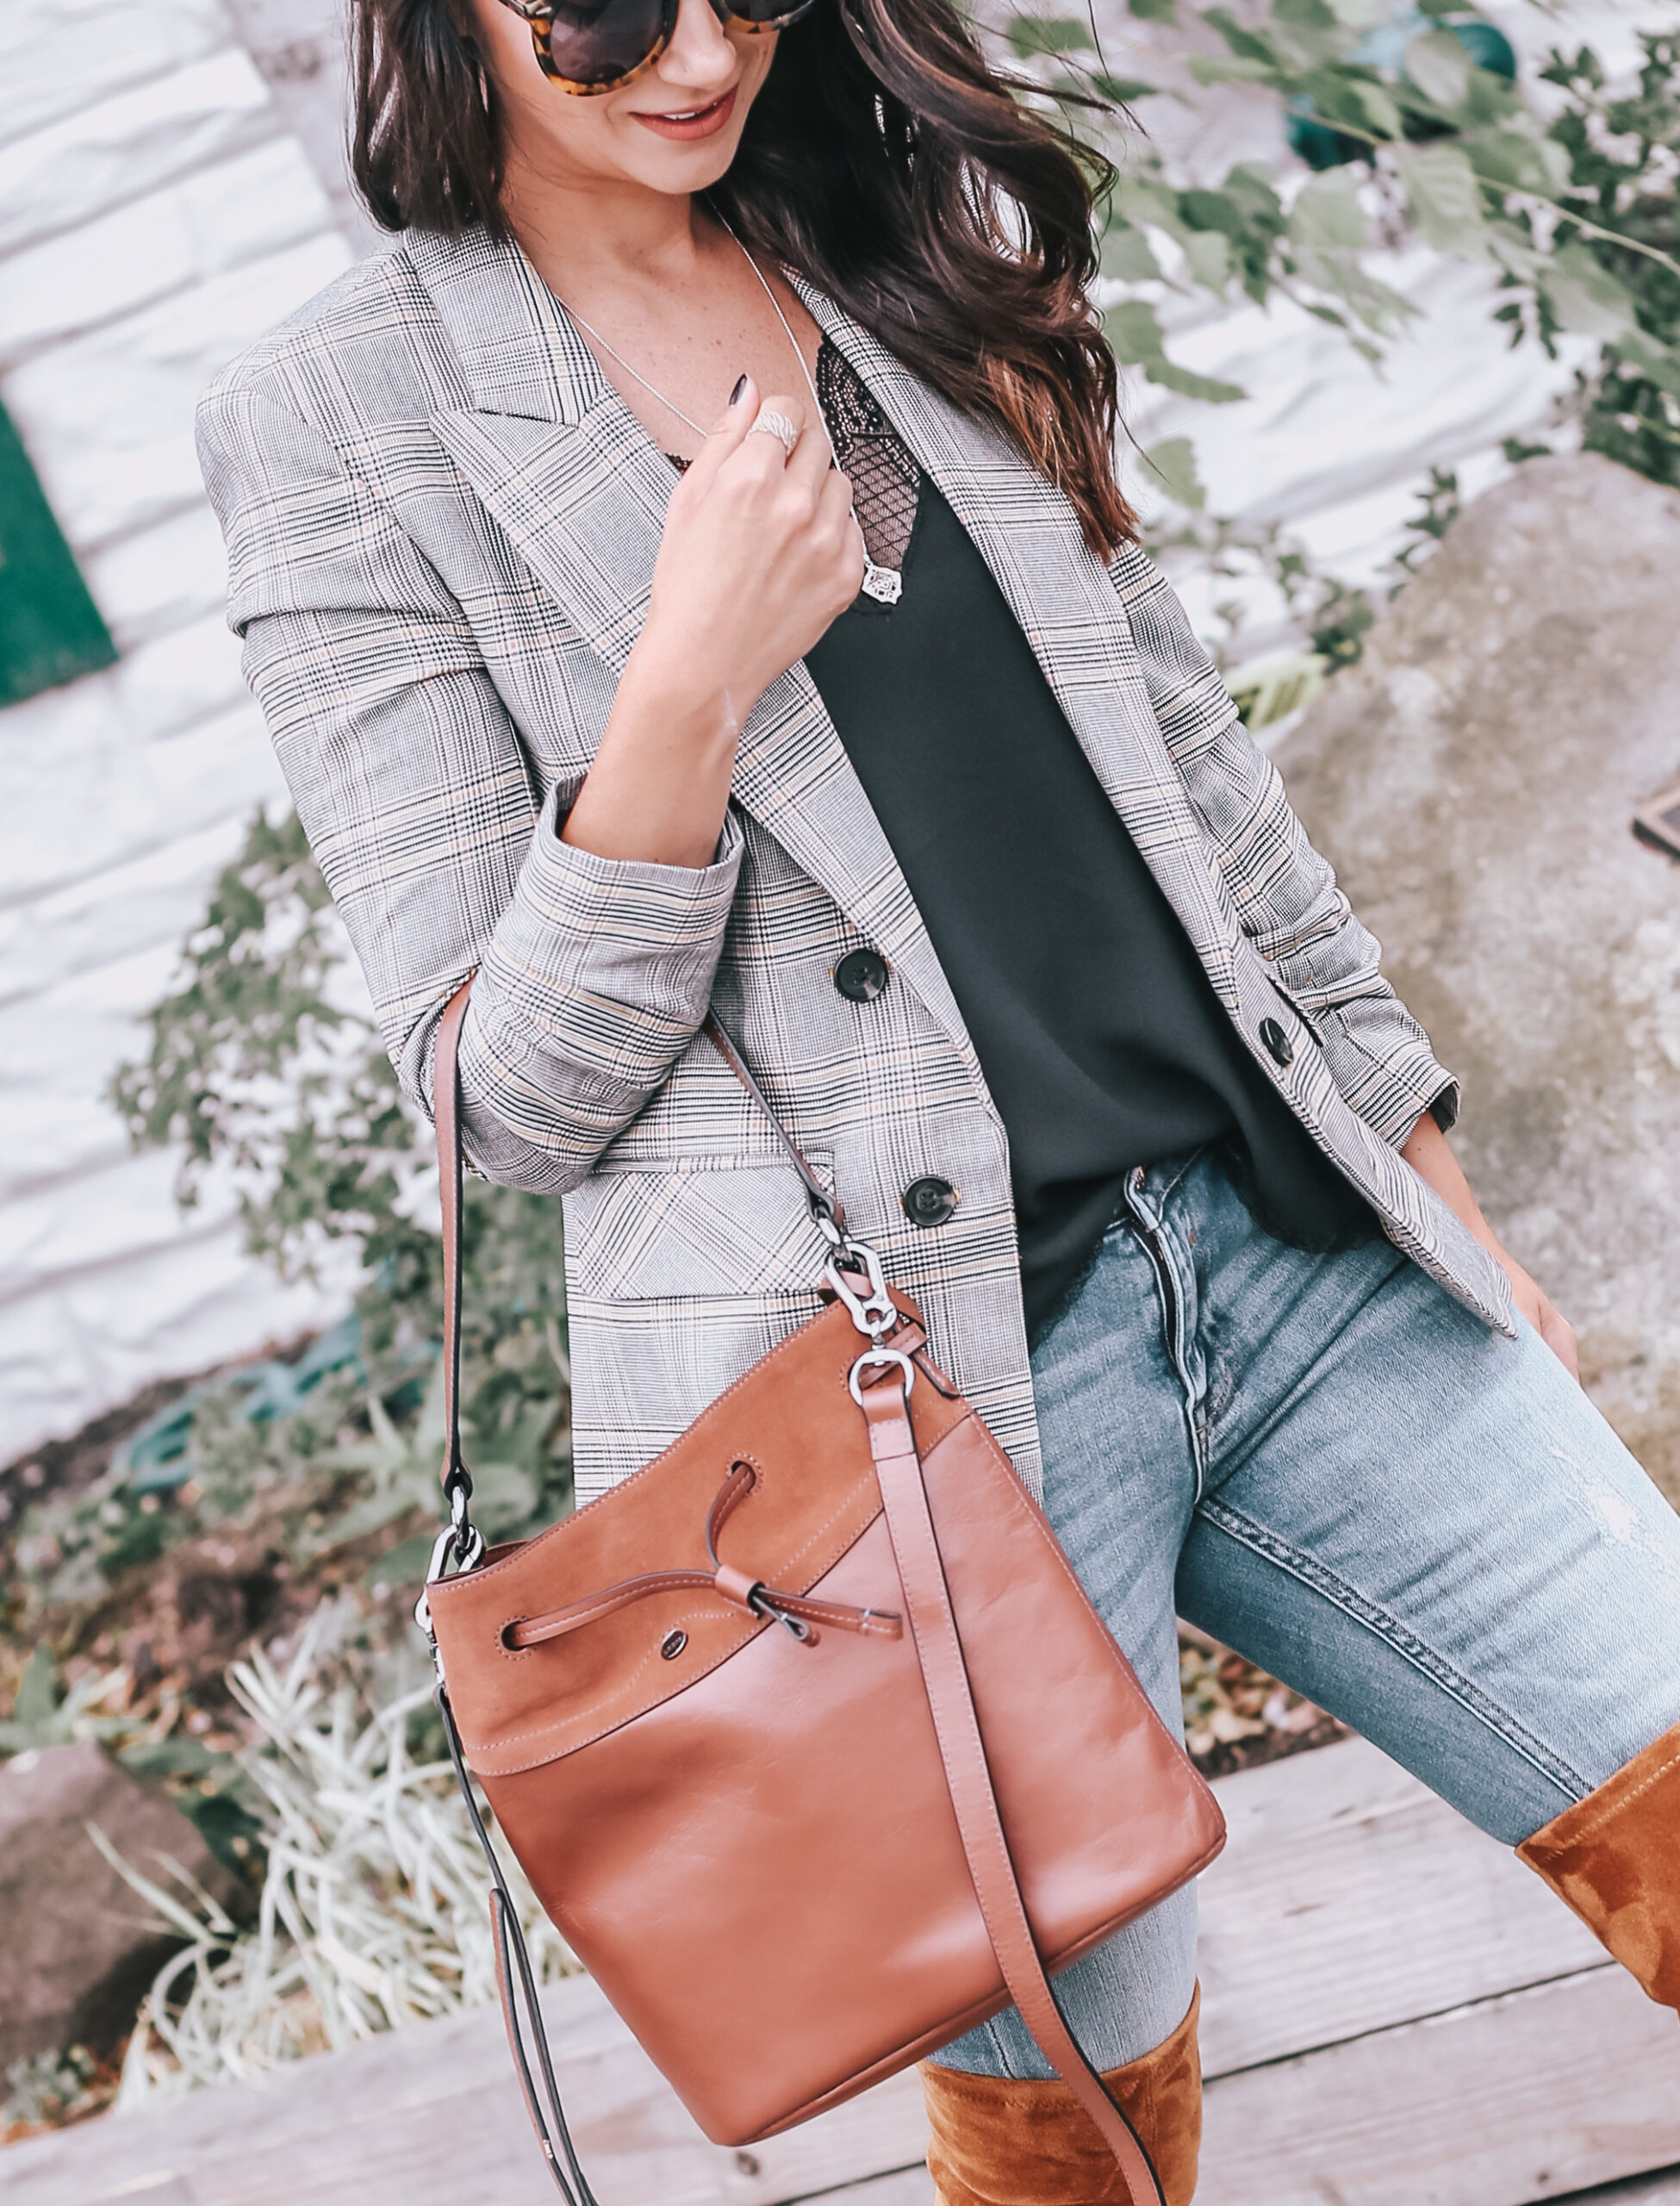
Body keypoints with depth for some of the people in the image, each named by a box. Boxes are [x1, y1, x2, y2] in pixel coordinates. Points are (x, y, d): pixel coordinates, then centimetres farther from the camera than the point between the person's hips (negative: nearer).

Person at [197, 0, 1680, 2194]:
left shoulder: (929, 251, 11)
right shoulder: (341, 425, -5)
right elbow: (511, 1100, -7)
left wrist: (1431, 1177, 16)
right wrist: (690, 683, -21)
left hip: (1296, 1252, 5)